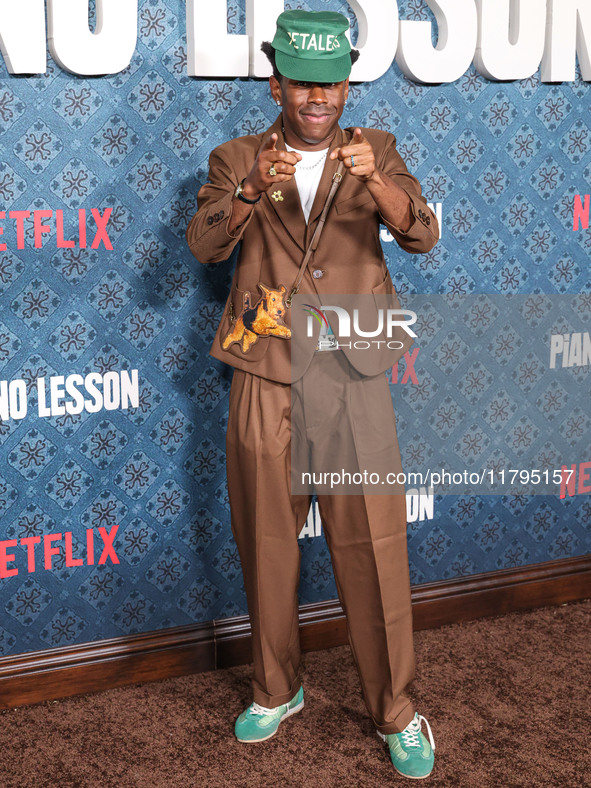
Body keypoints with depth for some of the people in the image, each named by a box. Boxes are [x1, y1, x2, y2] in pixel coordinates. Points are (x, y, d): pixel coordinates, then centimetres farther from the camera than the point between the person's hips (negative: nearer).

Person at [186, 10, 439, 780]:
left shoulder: (375, 151, 5)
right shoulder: (238, 159, 4)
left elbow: (421, 234, -9)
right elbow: (204, 245, -11)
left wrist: (374, 178, -29)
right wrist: (252, 189, -29)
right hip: (265, 385, 1)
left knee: (374, 552, 1)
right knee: (267, 548, 11)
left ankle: (395, 710, 18)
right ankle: (277, 689, 32)